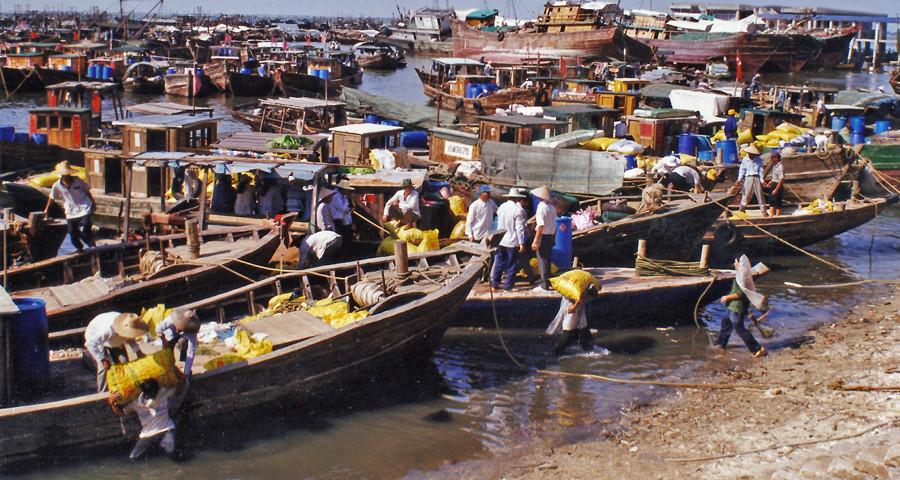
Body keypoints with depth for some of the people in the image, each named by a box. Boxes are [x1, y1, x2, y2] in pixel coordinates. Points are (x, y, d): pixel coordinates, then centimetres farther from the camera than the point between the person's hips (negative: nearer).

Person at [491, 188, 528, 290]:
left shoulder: (501, 207, 3)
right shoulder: (519, 210, -16)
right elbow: (520, 228, -17)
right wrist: (522, 243, -15)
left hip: (501, 240, 6)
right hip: (512, 241, -6)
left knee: (499, 263, 13)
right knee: (511, 265, 4)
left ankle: (495, 283, 16)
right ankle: (508, 285, 8)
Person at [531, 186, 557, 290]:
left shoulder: (541, 206, -16)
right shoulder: (552, 207, 8)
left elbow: (541, 225, -22)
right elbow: (554, 224, 12)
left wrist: (535, 241, -21)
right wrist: (554, 238, 20)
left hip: (543, 236, -8)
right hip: (551, 236, 8)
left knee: (542, 259, 1)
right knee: (547, 259, 19)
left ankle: (545, 283, 4)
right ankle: (548, 281, 28)